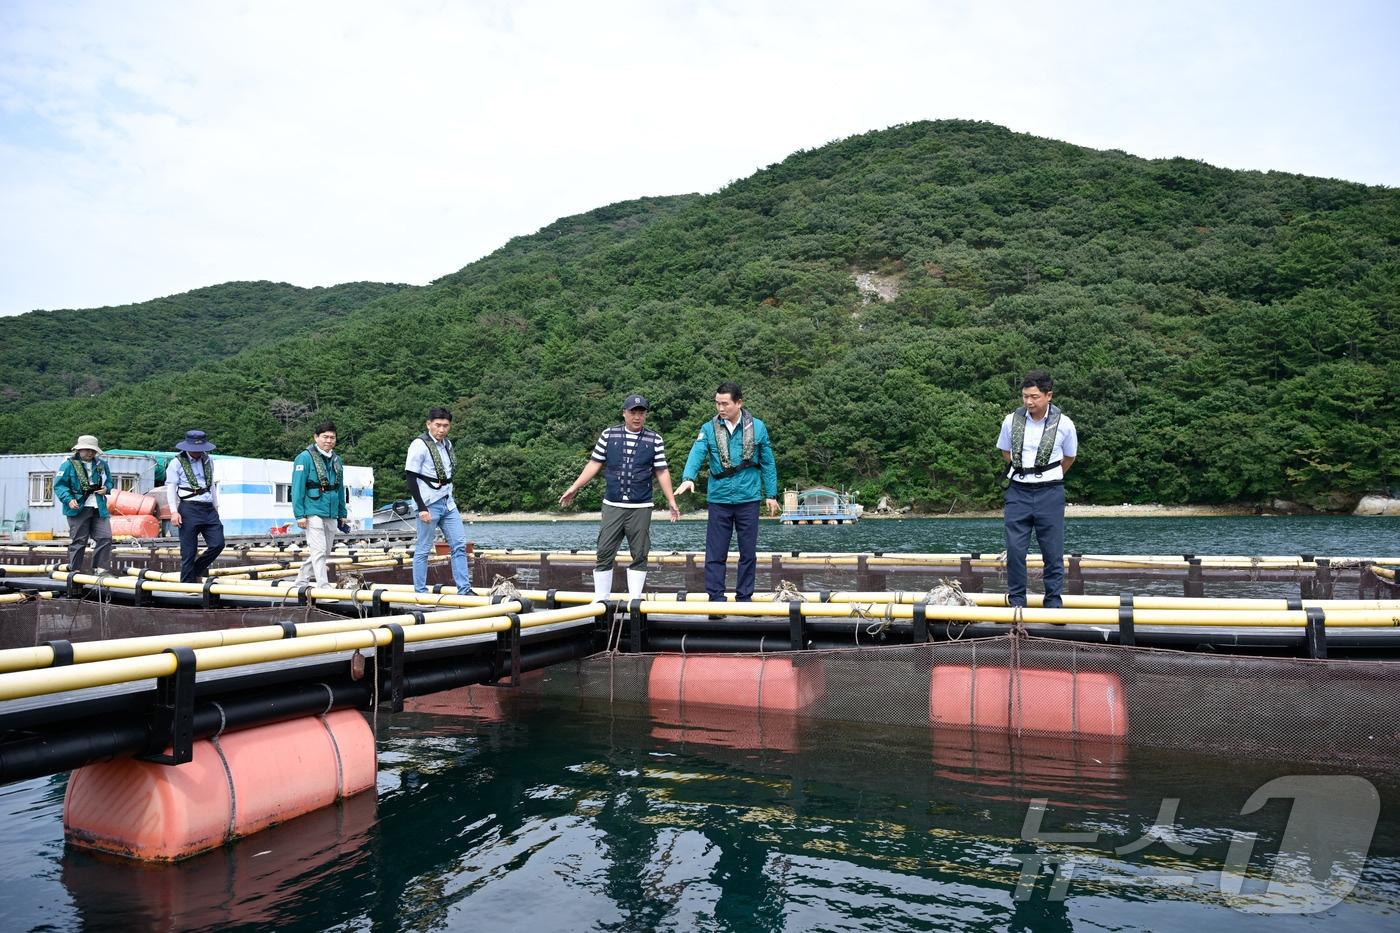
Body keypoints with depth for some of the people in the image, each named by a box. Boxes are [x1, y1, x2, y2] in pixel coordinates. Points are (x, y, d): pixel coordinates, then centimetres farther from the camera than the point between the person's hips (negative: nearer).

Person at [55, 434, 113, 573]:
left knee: (105, 538, -2)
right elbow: (59, 485, -4)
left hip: (99, 509, 5)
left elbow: (109, 481, 25)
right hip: (78, 508, -4)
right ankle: (74, 570, 11)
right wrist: (68, 499, -18)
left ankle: (100, 569, 3)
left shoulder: (102, 464, 12)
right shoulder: (70, 464, -3)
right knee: (78, 541, 2)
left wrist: (106, 489, 2)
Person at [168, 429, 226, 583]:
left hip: (208, 509, 5)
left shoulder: (208, 460, 18)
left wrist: (216, 506, 25)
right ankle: (188, 584, 5)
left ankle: (196, 570, 19)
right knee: (189, 550, -3)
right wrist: (174, 512, -13)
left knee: (218, 544, -4)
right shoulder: (177, 463, 1)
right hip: (189, 509, -5)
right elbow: (170, 488, -3)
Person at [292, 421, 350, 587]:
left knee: (325, 551, 13)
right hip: (313, 512, -7)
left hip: (332, 515, 7)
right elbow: (297, 488, -9)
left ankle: (301, 580, 28)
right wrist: (300, 515, -14)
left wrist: (342, 514, 18)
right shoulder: (305, 458, -6)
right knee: (319, 551, -10)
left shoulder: (337, 460, 13)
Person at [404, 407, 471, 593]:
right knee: (423, 549, 0)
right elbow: (411, 478, -14)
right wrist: (422, 508, -18)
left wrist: (450, 497, 16)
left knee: (459, 545, 5)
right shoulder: (419, 445, -11)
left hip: (448, 502, 8)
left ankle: (464, 590, 10)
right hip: (429, 504, -7)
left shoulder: (447, 444, 11)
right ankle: (420, 592, 8)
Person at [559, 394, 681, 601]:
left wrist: (671, 500, -1)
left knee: (639, 555, 3)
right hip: (612, 506, 1)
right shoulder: (608, 435, 5)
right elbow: (594, 464, 9)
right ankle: (601, 599, 9)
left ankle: (634, 599, 11)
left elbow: (662, 471, 4)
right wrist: (574, 488, 5)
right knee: (604, 553, 1)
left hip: (641, 508, 0)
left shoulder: (654, 440, 4)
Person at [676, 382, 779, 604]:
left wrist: (771, 495, 4)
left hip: (748, 499, 0)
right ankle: (716, 599, 10)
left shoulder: (757, 427, 1)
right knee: (715, 553, 2)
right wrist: (688, 478, -33)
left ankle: (744, 598, 19)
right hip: (719, 500, 0)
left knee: (748, 552, 8)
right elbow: (696, 454, -14)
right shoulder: (708, 429, 0)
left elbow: (768, 463, 6)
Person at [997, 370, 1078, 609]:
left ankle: (1054, 604, 12)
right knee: (1014, 549, 1)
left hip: (1050, 493, -1)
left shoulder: (1064, 424, -5)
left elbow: (1069, 457, 13)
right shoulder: (1011, 421, -1)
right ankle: (1016, 602, 11)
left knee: (1053, 552, 3)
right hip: (1018, 492, 1)